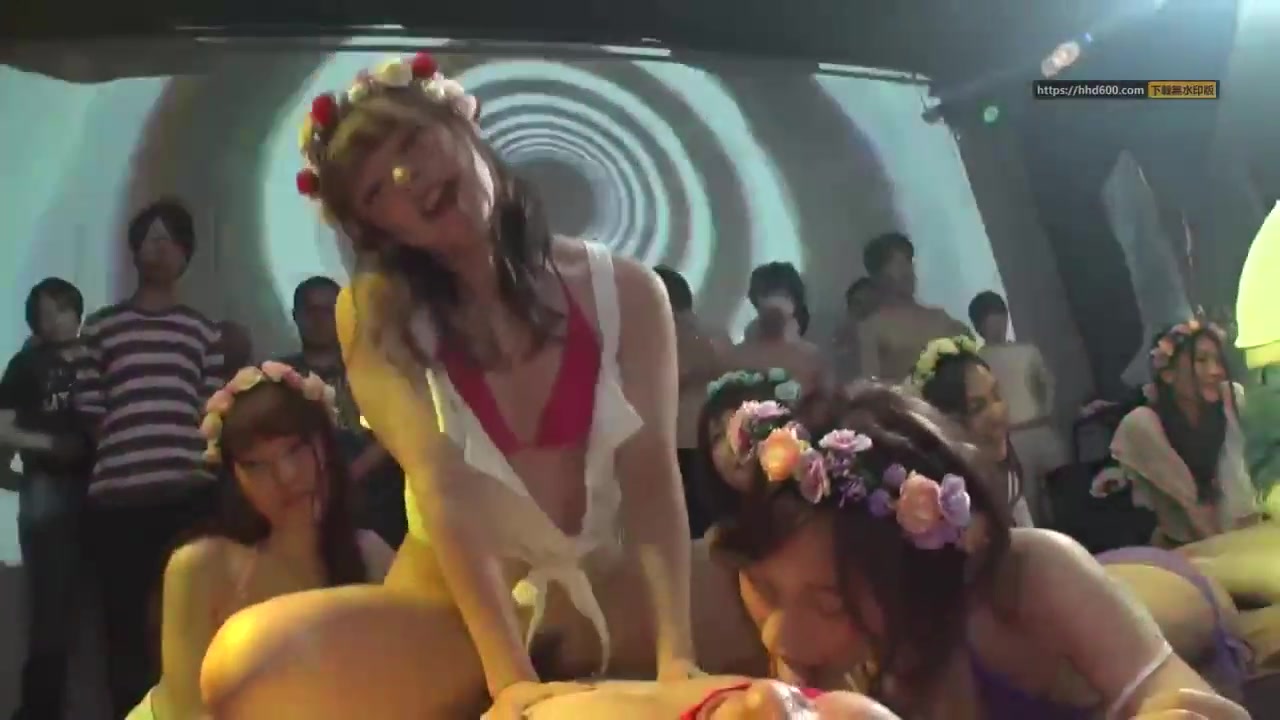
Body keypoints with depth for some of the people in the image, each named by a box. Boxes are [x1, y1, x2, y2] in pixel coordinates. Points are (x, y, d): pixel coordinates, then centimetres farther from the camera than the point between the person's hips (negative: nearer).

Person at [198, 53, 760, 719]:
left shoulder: (623, 290, -2)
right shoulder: (376, 314, -6)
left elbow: (653, 480, -12)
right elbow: (444, 490, -18)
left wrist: (676, 656, -25)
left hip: (617, 585, 2)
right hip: (460, 600, -2)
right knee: (248, 663, -29)